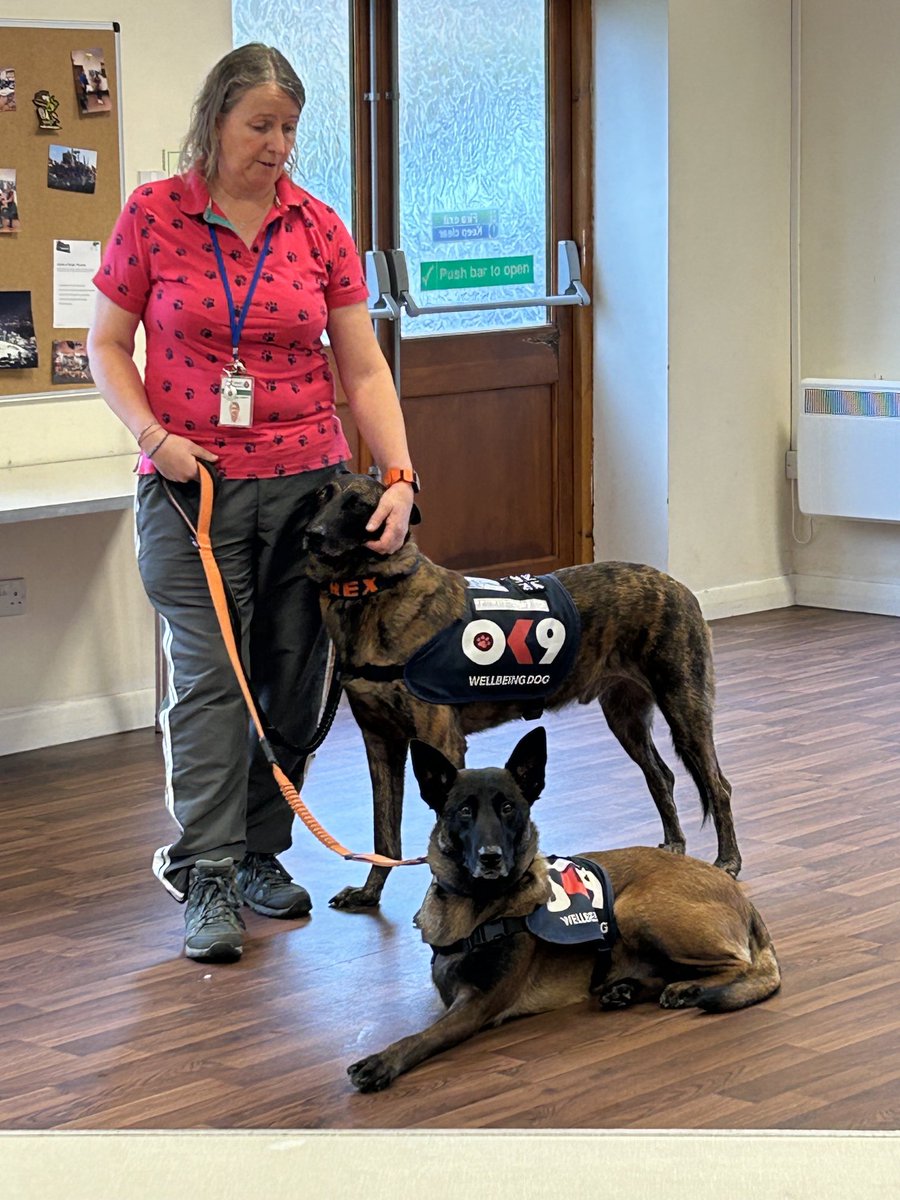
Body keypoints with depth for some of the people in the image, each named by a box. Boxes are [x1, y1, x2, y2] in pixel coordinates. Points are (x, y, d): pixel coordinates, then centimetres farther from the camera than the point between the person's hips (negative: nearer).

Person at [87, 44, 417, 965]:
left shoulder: (318, 229, 3)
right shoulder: (152, 216, -2)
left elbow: (363, 369, 3)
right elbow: (108, 347, 3)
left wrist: (399, 478, -7)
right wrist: (155, 436, -13)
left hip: (307, 481, 3)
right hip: (192, 484, -2)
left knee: (293, 676, 6)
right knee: (209, 676, -7)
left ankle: (260, 854, 19)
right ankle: (205, 879, -5)